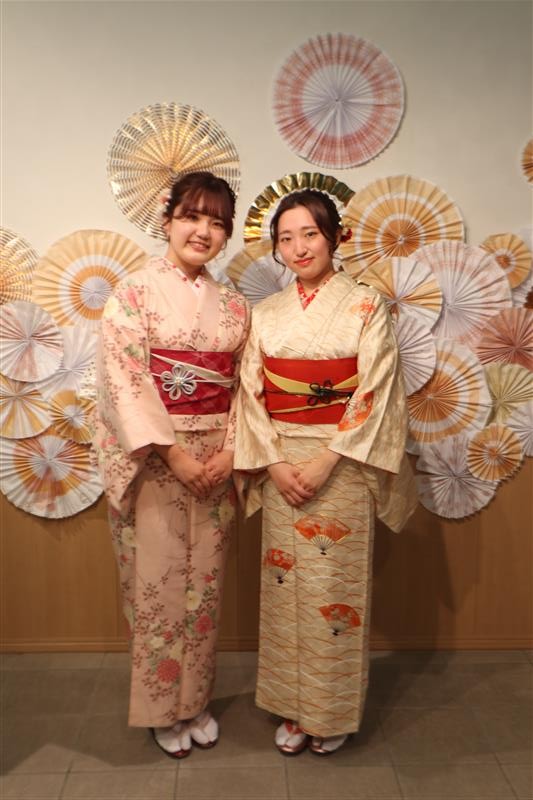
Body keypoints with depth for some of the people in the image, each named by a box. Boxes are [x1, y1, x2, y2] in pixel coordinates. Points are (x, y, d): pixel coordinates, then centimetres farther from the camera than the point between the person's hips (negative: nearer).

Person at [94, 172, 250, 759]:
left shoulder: (234, 306, 9)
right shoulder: (134, 292, -4)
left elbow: (245, 387, 7)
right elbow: (124, 382, -12)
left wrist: (230, 450, -7)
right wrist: (174, 454, -16)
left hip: (215, 461, 4)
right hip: (151, 460, -4)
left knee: (204, 582, 12)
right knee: (157, 583, 5)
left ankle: (195, 700, 33)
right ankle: (162, 709, 27)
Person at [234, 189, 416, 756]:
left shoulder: (365, 306, -2)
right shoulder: (266, 313, 7)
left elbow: (375, 393, -9)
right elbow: (251, 394, 4)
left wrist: (325, 462, -16)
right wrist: (275, 464, -8)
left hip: (342, 465, -3)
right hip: (281, 466, 3)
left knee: (335, 585, 5)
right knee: (284, 585, 9)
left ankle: (332, 712, 28)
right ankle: (292, 708, 30)